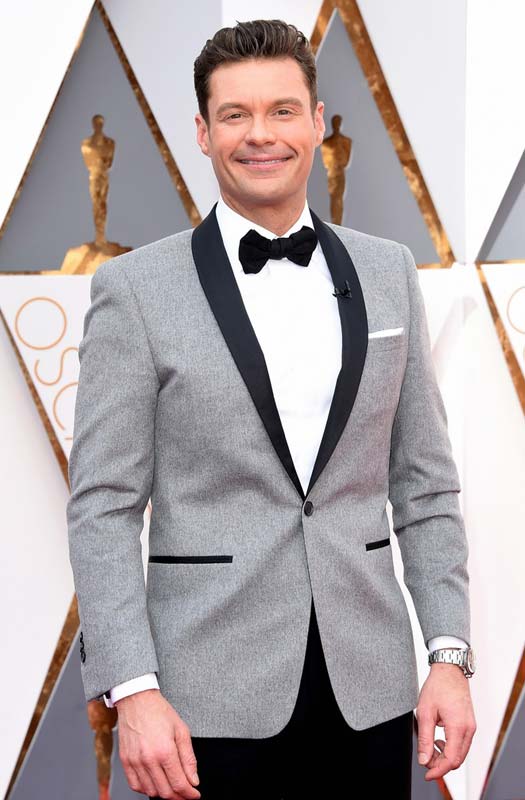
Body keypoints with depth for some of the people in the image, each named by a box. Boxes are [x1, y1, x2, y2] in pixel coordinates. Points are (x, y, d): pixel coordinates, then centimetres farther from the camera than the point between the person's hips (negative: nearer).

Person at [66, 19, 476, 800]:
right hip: (215, 698, -3)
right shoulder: (135, 288, -4)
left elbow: (425, 483, 8)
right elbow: (103, 506, -5)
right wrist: (133, 692, -12)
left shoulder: (388, 271, 7)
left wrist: (451, 655, 1)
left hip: (370, 688, 3)